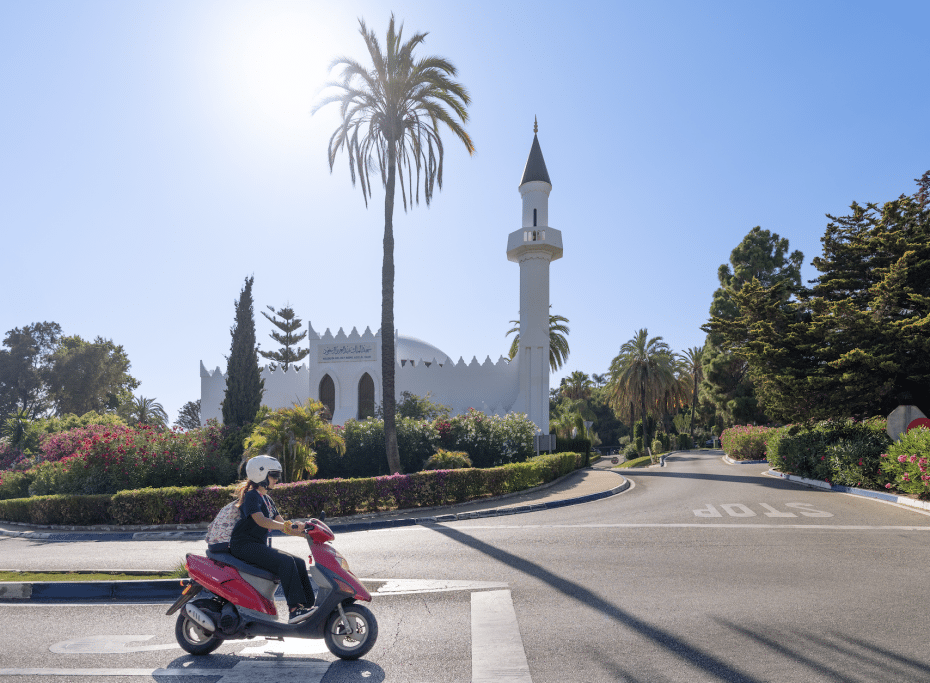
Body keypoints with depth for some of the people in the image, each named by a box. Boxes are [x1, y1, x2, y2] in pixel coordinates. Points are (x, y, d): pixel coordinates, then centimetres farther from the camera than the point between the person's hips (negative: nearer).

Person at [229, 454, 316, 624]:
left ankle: (310, 606, 0)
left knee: (299, 564, -1)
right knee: (286, 561, -27)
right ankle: (295, 609, -31)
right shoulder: (251, 496, -10)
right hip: (244, 545, -9)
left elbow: (282, 524, 16)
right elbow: (260, 520, -28)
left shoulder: (267, 500, 18)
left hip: (260, 546, 9)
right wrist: (290, 525, -36)